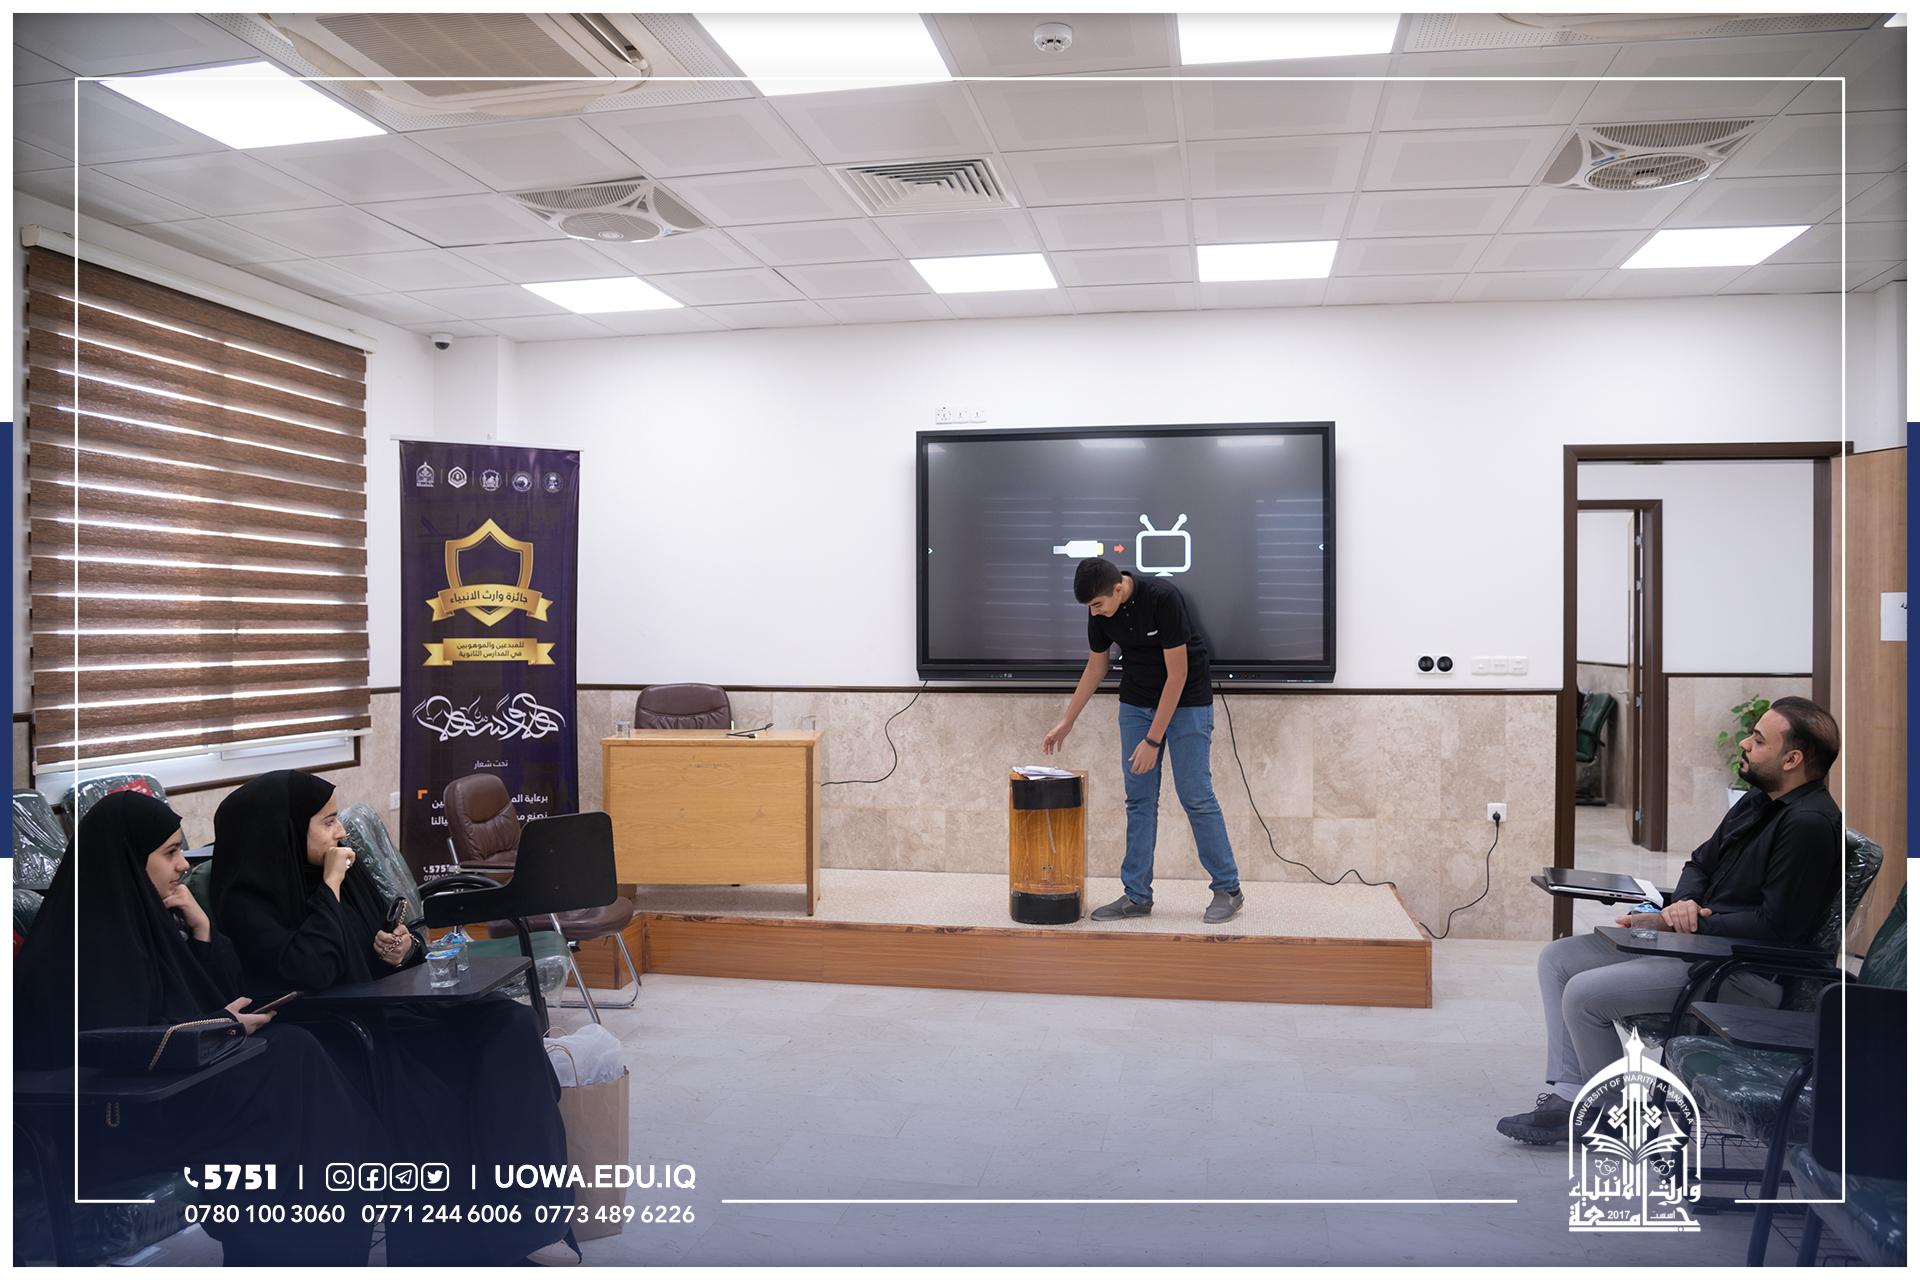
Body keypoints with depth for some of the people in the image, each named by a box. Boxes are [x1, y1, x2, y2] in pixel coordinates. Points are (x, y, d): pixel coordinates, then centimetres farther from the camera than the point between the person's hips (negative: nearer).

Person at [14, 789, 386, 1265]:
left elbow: (223, 992, 14)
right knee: (292, 1063, -16)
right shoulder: (85, 943, -17)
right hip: (122, 1121, -8)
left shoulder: (139, 914, 10)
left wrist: (200, 929, 0)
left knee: (294, 1051, -12)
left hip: (178, 1071, 8)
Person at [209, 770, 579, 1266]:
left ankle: (523, 1215, -19)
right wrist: (329, 887, -14)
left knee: (509, 1023, -16)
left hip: (388, 1014, 7)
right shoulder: (247, 904, -8)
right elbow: (311, 971, -24)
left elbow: (396, 937, 21)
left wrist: (407, 948, -3)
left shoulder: (348, 871, 12)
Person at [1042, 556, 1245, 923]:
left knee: (1195, 795, -6)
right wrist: (1066, 722, 8)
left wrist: (1153, 740, -23)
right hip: (1137, 701, 6)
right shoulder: (1099, 611, -9)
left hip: (1185, 699, -6)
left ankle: (1228, 889, 8)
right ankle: (1137, 895, 9)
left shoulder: (1163, 598, -29)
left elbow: (1177, 674, -25)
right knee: (1139, 798, 4)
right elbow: (1096, 667, 7)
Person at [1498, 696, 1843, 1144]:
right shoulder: (1757, 801, 12)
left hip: (1749, 975, -11)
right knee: (1557, 958, 6)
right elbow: (1701, 863, 20)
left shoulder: (1811, 824, -19)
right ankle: (1571, 1096, 3)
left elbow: (1776, 925, -23)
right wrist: (1684, 903, -2)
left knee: (1584, 994, -19)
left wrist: (1683, 920, -16)